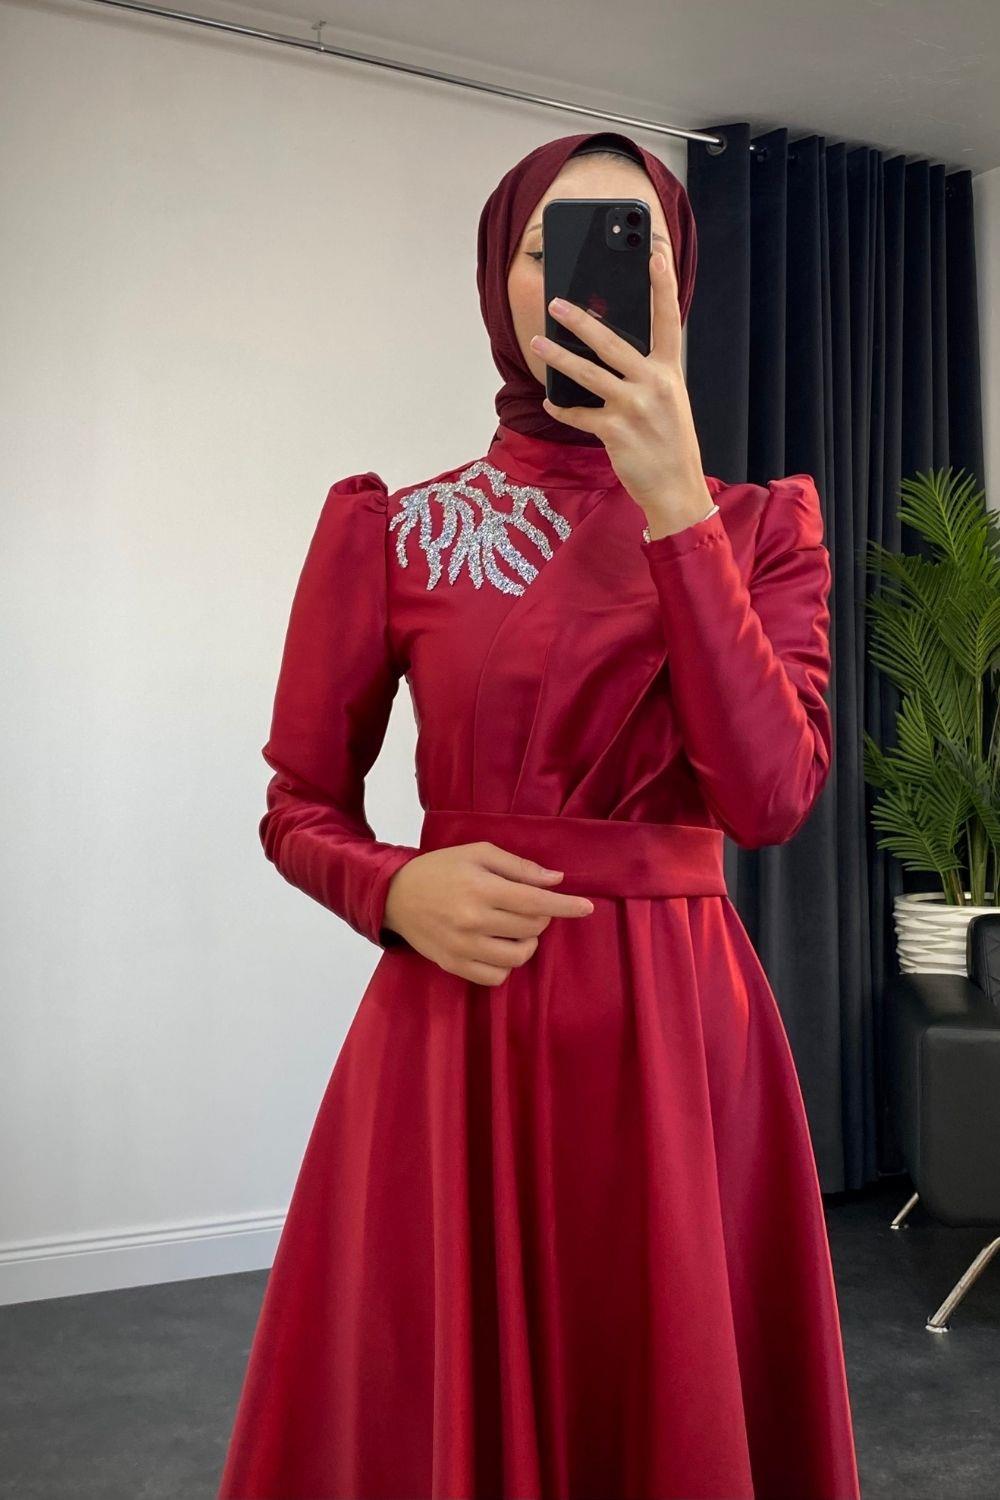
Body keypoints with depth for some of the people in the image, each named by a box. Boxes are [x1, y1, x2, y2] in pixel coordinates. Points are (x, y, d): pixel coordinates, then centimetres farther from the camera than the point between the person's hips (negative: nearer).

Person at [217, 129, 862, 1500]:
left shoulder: (762, 522, 4)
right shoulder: (389, 526, 1)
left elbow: (770, 794, -12)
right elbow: (301, 808, 7)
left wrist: (671, 501, -18)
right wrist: (398, 891, -15)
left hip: (681, 1033, 1)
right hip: (456, 1030, -1)